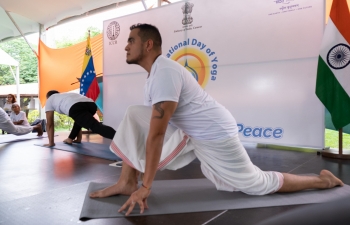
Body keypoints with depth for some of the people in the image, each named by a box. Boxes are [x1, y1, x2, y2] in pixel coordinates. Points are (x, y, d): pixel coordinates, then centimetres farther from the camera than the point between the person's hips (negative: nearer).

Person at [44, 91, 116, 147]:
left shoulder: (50, 100, 36)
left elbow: (49, 124, 31)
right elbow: (78, 118, 48)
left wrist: (51, 142, 36)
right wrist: (78, 138, 50)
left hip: (76, 107, -7)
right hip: (91, 104, 7)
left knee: (96, 127, -25)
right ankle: (70, 139, 38)